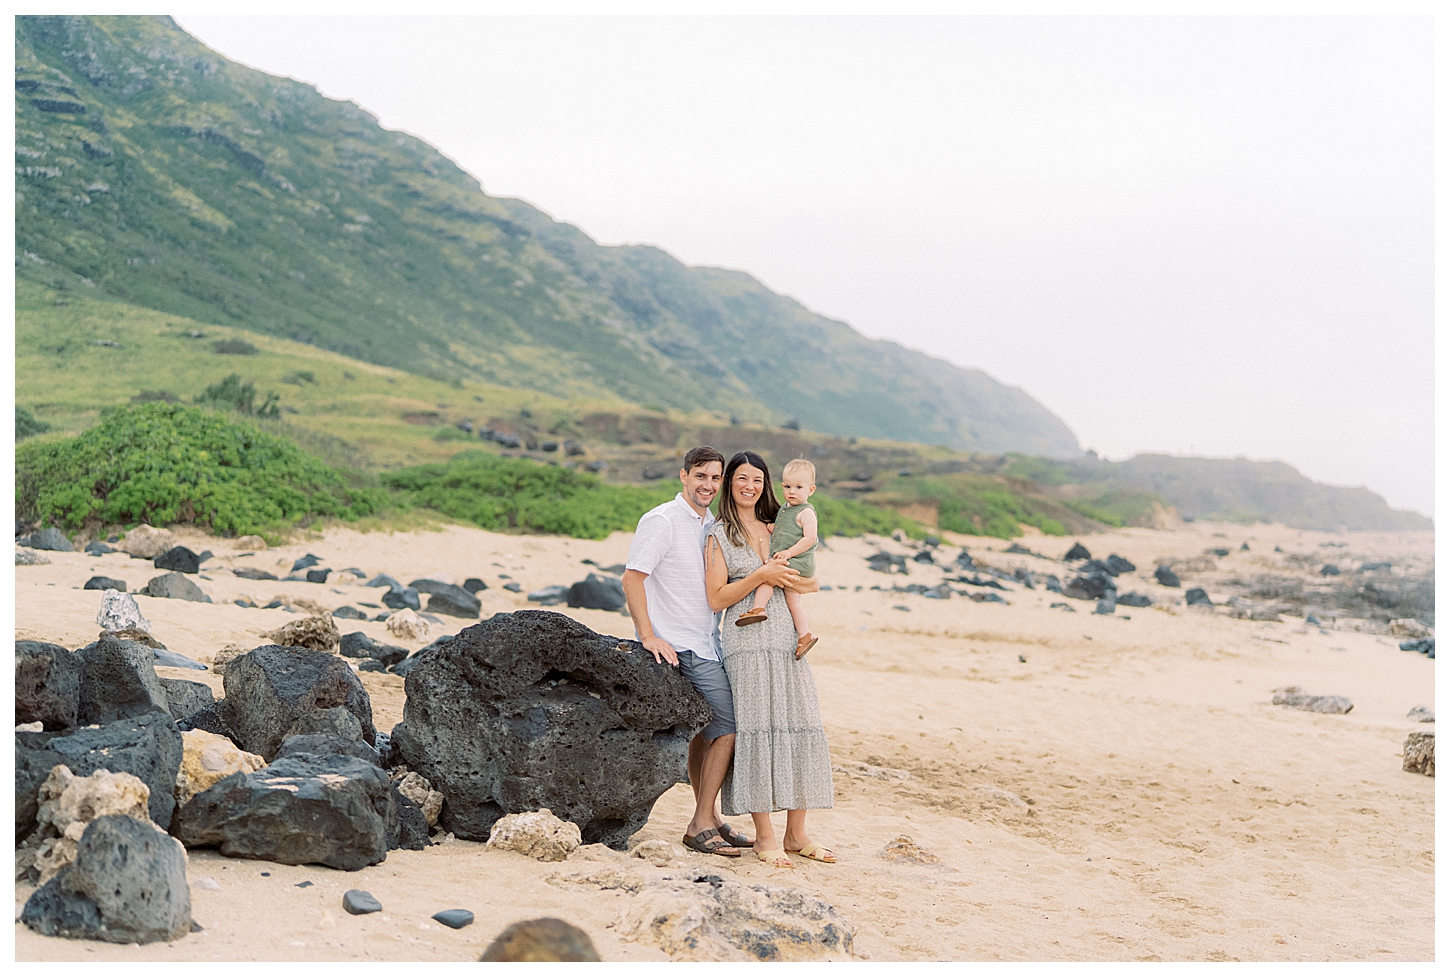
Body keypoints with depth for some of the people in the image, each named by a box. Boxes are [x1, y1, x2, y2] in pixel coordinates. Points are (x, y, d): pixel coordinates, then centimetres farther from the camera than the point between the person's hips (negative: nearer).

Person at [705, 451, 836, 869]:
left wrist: (788, 578, 0)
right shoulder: (720, 535, 3)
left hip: (787, 641, 5)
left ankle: (796, 833, 9)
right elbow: (717, 598, -5)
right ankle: (764, 837, -1)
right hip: (747, 642, -5)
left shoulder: (775, 530, 17)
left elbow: (813, 582, 20)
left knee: (801, 728, 1)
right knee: (757, 731, -7)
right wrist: (760, 576, -12)